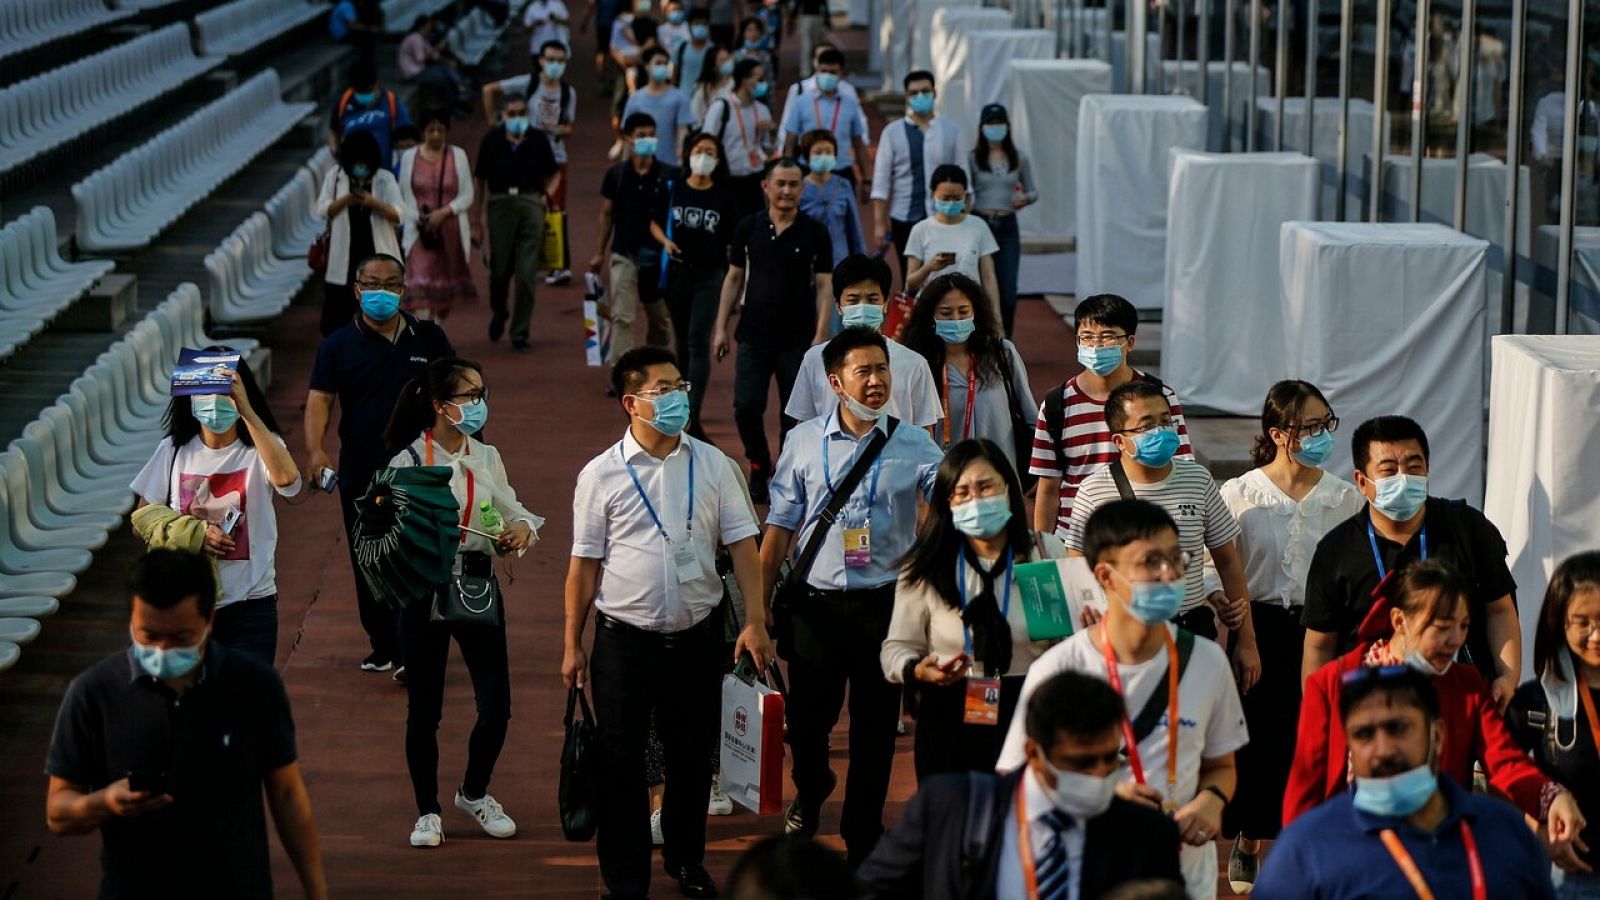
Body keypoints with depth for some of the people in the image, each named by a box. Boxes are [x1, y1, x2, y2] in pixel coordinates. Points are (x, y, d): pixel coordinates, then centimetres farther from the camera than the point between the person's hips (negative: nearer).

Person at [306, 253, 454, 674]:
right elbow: (319, 399, -8)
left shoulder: (427, 337, 5)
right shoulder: (338, 345, 1)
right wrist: (314, 448, -24)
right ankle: (383, 646, 20)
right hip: (360, 476, 1)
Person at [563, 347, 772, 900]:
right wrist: (572, 646, 0)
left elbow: (742, 544, 2)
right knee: (619, 764, 2)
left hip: (697, 636, 2)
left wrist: (755, 621, -6)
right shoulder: (602, 475, -5)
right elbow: (584, 563, -1)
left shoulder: (712, 465, 1)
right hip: (625, 640, -2)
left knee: (693, 755, 14)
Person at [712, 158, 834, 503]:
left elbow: (823, 285, -2)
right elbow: (734, 278, 11)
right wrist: (721, 327, 6)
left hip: (797, 339, -1)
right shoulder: (749, 227, 4)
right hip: (754, 335, 1)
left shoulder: (814, 232, -2)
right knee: (746, 406, -6)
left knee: (794, 414, 2)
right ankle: (759, 466, 17)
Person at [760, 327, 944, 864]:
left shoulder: (913, 445, -2)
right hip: (815, 604, 1)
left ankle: (863, 844, 24)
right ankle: (811, 789, 45)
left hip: (883, 604, -1)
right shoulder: (804, 443, 1)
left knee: (875, 731, 7)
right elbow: (780, 528, 6)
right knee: (805, 721, 9)